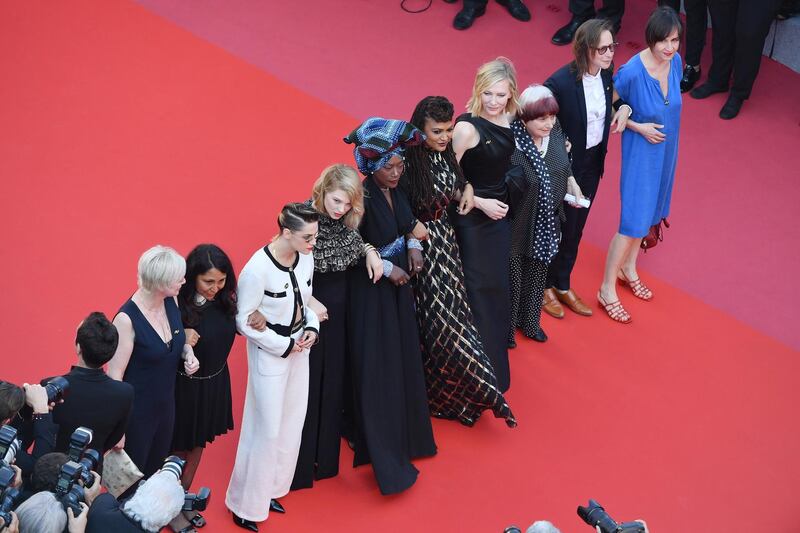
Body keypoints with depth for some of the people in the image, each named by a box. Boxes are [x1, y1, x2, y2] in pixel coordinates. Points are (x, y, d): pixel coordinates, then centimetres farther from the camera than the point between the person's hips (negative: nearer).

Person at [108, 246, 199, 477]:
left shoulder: (171, 302, -6)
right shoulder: (127, 319, -26)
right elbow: (114, 376, -20)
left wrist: (188, 352, -7)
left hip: (166, 404, 7)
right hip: (136, 412, -7)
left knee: (155, 473, 22)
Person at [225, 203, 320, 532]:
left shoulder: (305, 258, -7)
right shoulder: (258, 269, -27)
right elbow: (244, 321, -18)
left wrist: (312, 328, -8)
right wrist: (284, 345, -17)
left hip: (299, 349, 7)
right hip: (270, 354, -7)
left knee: (292, 425, 16)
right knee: (268, 429, 2)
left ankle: (270, 490, 35)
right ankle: (246, 505, 19)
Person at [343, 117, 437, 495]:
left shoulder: (396, 189, -4)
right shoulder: (362, 200, -26)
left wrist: (412, 245, -5)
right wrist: (386, 269, -17)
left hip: (399, 283, 8)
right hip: (371, 289, -8)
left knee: (403, 358, 17)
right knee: (377, 369, 0)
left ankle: (404, 434, 35)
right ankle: (384, 455, 8)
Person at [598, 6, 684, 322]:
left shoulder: (674, 61, -9)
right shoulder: (632, 72, -29)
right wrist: (638, 127, -20)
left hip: (665, 150, 7)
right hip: (641, 152, -7)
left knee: (648, 211, 21)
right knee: (633, 220, -2)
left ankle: (628, 268, 43)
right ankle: (607, 290, 11)